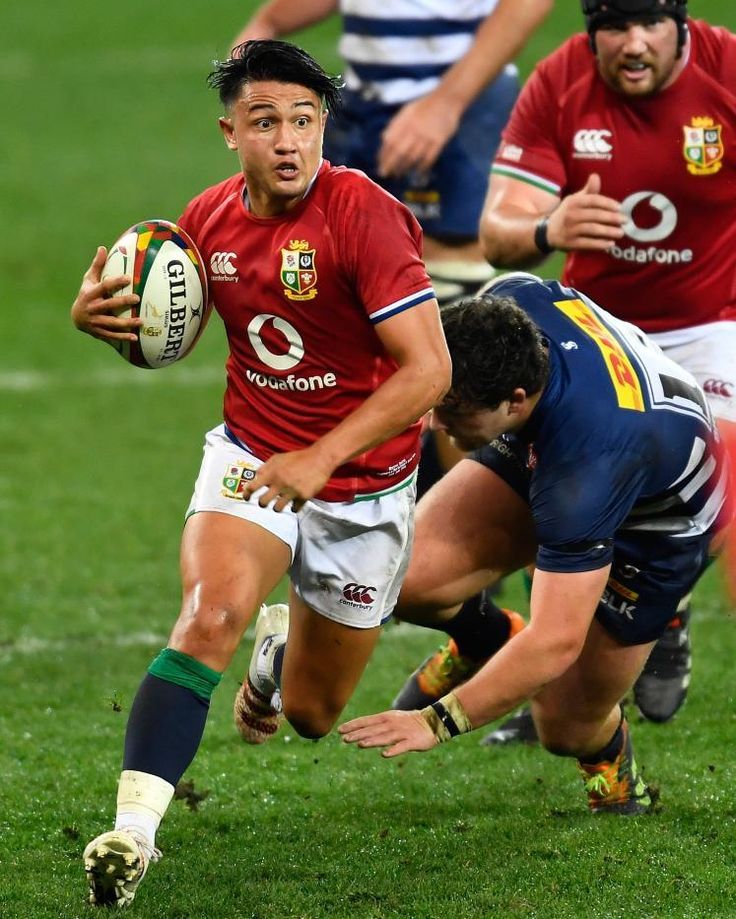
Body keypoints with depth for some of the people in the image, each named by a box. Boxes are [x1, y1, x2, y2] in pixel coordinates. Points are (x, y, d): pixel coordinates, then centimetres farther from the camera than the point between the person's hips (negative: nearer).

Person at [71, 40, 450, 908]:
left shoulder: (365, 216, -22)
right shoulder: (210, 218, -5)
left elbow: (428, 369, -25)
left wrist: (321, 460, -32)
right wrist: (101, 314, -10)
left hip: (363, 487, -2)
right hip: (250, 454, 2)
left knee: (312, 716, 12)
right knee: (208, 616, -29)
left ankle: (286, 644, 49)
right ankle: (132, 829, -33)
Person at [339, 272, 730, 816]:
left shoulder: (583, 469, -47)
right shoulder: (514, 300, -33)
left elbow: (556, 642, -42)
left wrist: (438, 723, -39)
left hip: (656, 520, -5)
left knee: (567, 727, -2)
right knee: (410, 577, -18)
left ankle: (611, 761, 38)